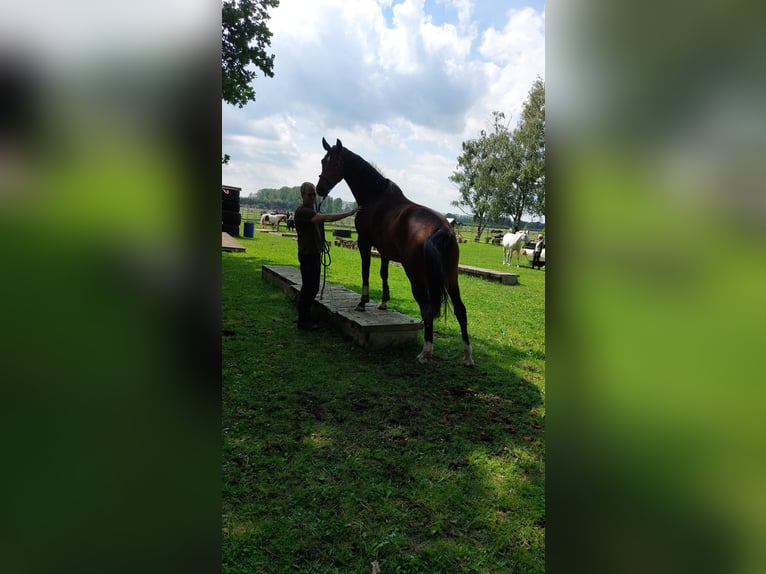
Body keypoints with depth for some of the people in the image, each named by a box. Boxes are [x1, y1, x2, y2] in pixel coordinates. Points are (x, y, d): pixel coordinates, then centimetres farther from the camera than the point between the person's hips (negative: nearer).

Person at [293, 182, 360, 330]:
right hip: (308, 255, -10)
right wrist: (350, 213, -31)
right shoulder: (302, 212, -18)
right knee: (308, 287, -4)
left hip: (315, 254, 10)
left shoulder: (311, 211, 16)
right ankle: (303, 320, 7)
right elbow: (327, 218, -30)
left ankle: (306, 317, 25)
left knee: (313, 287, 14)